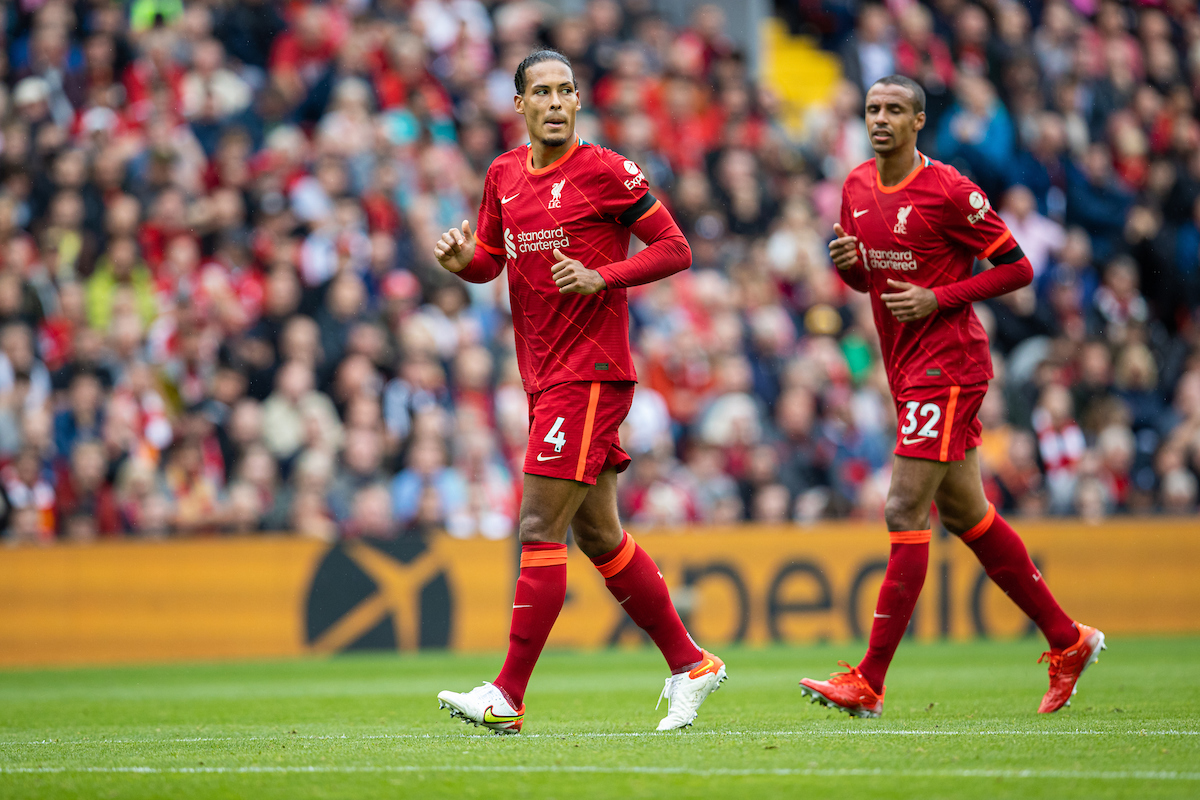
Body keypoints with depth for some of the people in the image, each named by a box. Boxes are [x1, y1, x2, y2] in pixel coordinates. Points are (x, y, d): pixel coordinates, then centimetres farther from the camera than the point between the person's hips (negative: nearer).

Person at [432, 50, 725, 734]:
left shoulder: (604, 170, -8)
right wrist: (462, 258, 0)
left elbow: (676, 249, -7)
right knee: (597, 534, 13)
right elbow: (490, 260, 22)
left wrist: (602, 278, -19)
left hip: (589, 374, -8)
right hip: (545, 377, 8)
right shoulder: (504, 175, 12)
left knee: (540, 529, -11)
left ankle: (508, 697, -10)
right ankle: (690, 663, 24)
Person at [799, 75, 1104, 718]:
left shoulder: (948, 191, -13)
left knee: (904, 514, -12)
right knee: (964, 514, 14)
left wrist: (938, 298, -18)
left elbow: (1017, 268, -9)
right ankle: (1067, 640, 26)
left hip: (948, 368, -9)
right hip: (907, 371, 9)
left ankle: (868, 683, -12)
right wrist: (848, 263, -2)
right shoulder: (856, 188, 9)